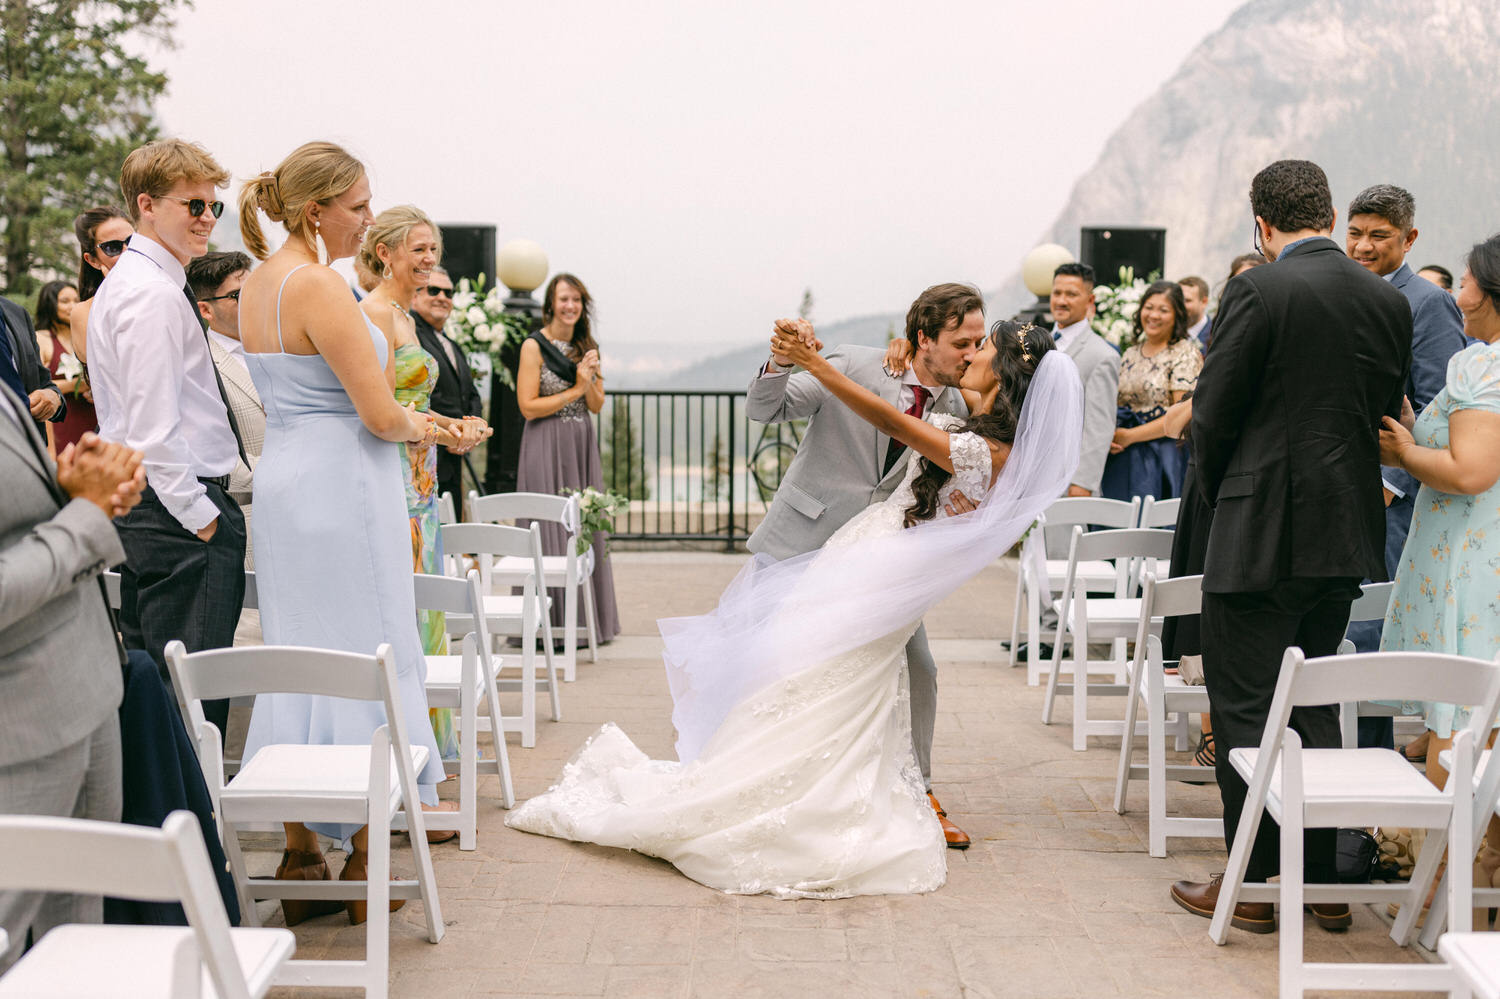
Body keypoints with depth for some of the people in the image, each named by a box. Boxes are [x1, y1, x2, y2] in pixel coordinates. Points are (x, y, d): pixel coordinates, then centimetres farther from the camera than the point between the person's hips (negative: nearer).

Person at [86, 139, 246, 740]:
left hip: (138, 504, 11)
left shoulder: (121, 284, 18)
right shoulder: (155, 294, -16)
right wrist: (200, 515, -16)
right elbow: (153, 427, -22)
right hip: (178, 509, -11)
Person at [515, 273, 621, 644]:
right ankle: (551, 624, 0)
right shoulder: (534, 346, -6)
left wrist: (588, 380, -10)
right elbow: (528, 406, -12)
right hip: (546, 446, -6)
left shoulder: (587, 346, 12)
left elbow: (597, 405, 9)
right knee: (550, 527, -6)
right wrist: (574, 390, -9)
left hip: (582, 446, 6)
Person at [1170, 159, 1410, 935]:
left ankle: (1250, 885, 8)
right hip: (1346, 536, 7)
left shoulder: (1258, 291, -13)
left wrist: (1219, 496, 8)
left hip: (1262, 533, -7)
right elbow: (1387, 414, 10)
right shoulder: (1389, 302, 6)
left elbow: (1213, 414, -9)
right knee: (1314, 704, 17)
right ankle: (1324, 883, 22)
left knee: (1244, 711, 3)